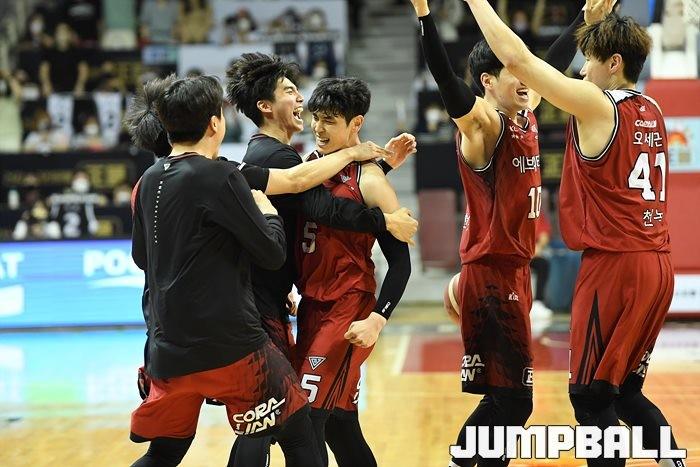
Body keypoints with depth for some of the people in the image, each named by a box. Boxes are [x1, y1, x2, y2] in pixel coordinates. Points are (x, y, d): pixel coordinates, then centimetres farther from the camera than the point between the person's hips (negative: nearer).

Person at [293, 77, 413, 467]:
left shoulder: (369, 182, -11)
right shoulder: (311, 164, 8)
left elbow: (401, 262, -11)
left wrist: (377, 320, -21)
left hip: (349, 311, -7)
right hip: (311, 305, 7)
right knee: (337, 423, 13)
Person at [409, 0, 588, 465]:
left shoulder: (527, 117, 10)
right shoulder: (482, 124, -13)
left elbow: (555, 63, 26)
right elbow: (445, 78, -31)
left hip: (515, 271, 9)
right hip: (491, 275, -9)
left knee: (504, 396, 11)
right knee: (513, 400, -10)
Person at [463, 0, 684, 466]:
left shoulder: (597, 106, -10)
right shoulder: (651, 110, 12)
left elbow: (517, 58, -12)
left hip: (615, 266, -8)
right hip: (658, 267, 8)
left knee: (590, 395, 0)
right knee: (625, 391, 17)